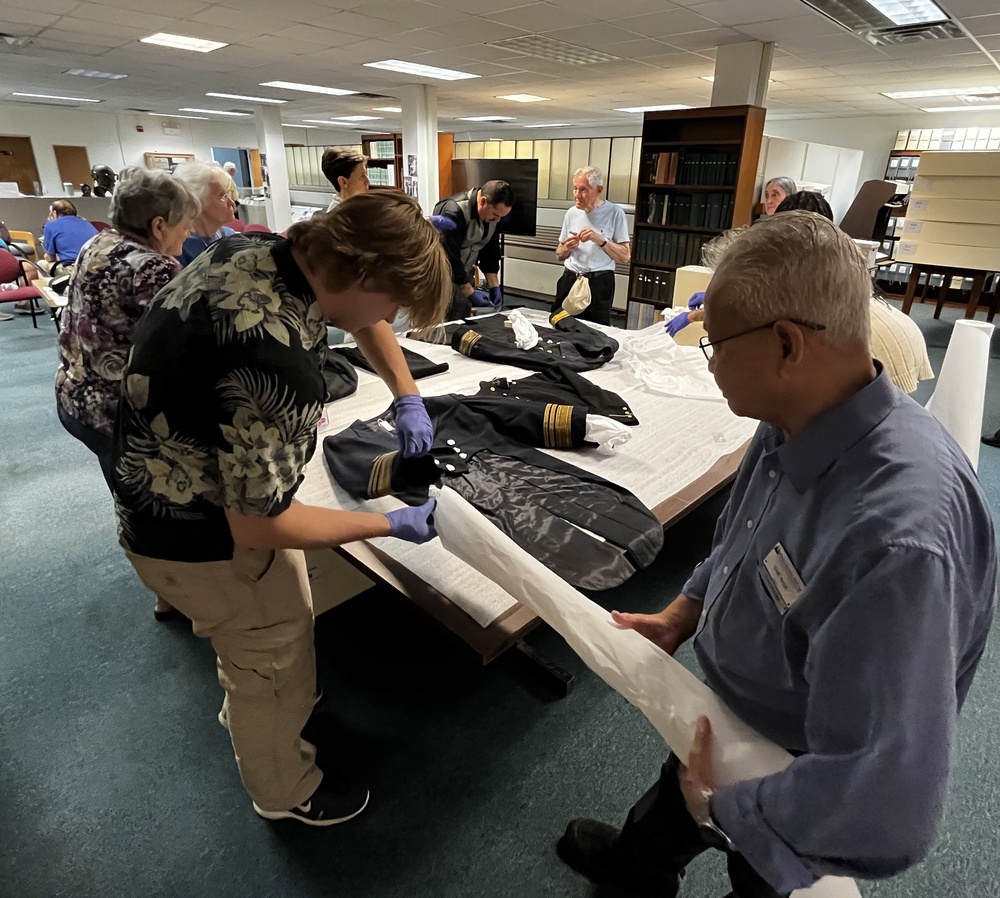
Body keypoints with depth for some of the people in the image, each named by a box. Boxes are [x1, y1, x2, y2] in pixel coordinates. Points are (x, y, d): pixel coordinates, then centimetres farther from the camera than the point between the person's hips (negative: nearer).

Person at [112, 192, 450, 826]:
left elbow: (363, 320, 8)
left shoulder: (260, 249, -11)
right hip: (206, 540, -8)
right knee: (276, 660, 16)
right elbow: (259, 525, -28)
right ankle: (287, 792, 45)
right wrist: (392, 525, -18)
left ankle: (250, 713, 62)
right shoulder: (276, 360, -39)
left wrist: (408, 399, -2)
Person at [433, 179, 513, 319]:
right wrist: (470, 293, -26)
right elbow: (448, 258, -27)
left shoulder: (493, 211, -4)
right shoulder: (454, 212, -27)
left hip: (464, 273, 7)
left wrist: (494, 286, -4)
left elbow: (490, 250, 4)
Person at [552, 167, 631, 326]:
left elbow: (624, 256, -7)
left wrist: (600, 239, -18)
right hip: (569, 280, 4)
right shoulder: (572, 213, 8)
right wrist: (567, 249, -7)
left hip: (599, 284, -4)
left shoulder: (615, 212, -5)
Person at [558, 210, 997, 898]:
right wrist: (678, 618, -3)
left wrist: (723, 808, -26)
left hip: (803, 786, -6)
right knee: (679, 789, 33)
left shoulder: (899, 536, -44)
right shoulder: (794, 427, -18)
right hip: (726, 711, 7)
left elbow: (881, 815, -41)